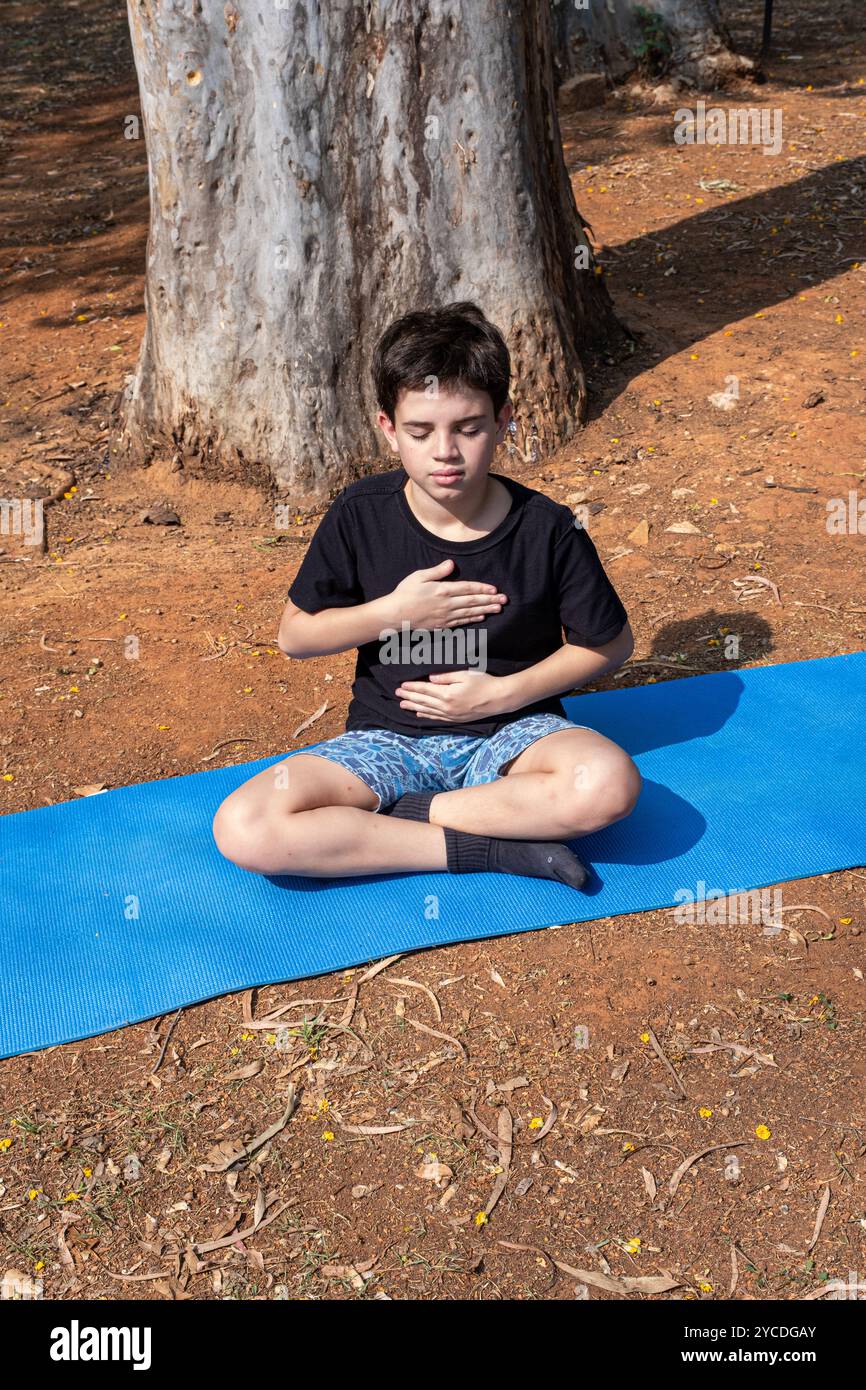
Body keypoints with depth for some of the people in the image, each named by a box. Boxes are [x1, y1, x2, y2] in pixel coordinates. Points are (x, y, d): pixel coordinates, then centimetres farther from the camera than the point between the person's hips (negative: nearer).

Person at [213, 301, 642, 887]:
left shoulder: (545, 527, -10)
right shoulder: (360, 516, -7)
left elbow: (611, 643, 1)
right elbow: (295, 635, 2)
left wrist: (504, 693, -11)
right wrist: (394, 611, -14)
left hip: (510, 730, -1)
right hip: (390, 739, 1)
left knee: (610, 784, -35)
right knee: (241, 828, -24)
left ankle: (379, 820, -18)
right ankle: (488, 846, -21)